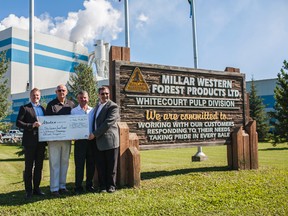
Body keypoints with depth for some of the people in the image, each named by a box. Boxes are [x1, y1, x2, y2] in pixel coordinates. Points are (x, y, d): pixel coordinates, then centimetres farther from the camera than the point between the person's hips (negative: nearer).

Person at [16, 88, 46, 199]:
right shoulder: (24, 108, 1)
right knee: (29, 167, 2)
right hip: (30, 141, -5)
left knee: (39, 166, 10)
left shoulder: (43, 109, 15)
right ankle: (28, 190, 11)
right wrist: (31, 125, -20)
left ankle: (36, 188, 20)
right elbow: (18, 123, -7)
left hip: (41, 141, 5)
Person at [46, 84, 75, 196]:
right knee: (54, 163, 1)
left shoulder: (71, 104, 7)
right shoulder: (51, 104, 0)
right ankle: (54, 188, 7)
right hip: (54, 138, -3)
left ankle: (62, 185, 21)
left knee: (64, 162, 10)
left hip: (67, 138, 3)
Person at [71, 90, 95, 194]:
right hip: (80, 140, -2)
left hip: (91, 140, 3)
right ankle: (78, 187, 9)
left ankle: (89, 185, 21)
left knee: (91, 164, 8)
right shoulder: (73, 111, 3)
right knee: (79, 164, 0)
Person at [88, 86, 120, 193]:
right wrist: (93, 134, 11)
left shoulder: (113, 106, -8)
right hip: (98, 141, 6)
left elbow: (108, 123, -17)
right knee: (100, 166, 8)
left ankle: (111, 186, 14)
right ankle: (102, 186, 17)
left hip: (110, 140, -6)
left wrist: (95, 134, -16)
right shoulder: (97, 106, 17)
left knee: (111, 166, 3)